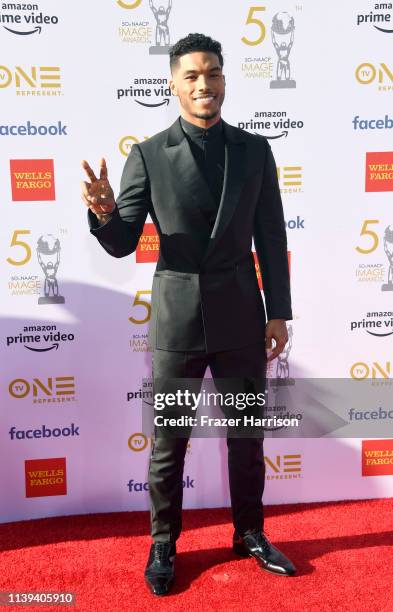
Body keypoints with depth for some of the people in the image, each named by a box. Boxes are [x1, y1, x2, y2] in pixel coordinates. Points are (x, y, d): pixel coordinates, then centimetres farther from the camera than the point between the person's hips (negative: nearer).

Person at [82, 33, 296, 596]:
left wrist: (279, 312, 3)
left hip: (241, 317, 2)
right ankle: (163, 544, 34)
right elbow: (123, 245, -3)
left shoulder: (255, 150, 4)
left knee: (247, 436, 15)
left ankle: (250, 534, 38)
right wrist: (105, 213, -25)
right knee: (167, 442, 11)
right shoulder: (147, 156, -3)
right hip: (176, 318, -2)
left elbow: (272, 239, 5)